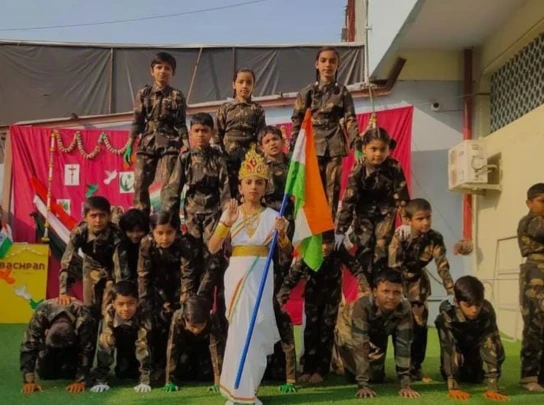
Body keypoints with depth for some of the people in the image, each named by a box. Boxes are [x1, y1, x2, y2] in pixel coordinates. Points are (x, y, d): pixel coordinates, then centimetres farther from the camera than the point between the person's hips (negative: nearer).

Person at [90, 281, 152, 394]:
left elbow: (143, 346, -40)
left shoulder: (143, 318, -40)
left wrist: (144, 381, -42)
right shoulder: (109, 314, -35)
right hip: (122, 345, 1)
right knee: (121, 373, -13)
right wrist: (101, 380, -34)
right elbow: (105, 344, -34)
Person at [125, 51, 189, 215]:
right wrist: (129, 146, 5)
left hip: (170, 144, -2)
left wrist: (186, 147, -8)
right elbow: (137, 122, 9)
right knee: (139, 184, 0)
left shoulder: (177, 96, 3)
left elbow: (181, 124, 2)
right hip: (147, 143, 2)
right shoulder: (143, 94, 8)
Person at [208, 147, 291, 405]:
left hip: (260, 276, -1)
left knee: (252, 329, -2)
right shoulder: (231, 213, 5)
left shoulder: (272, 215, 3)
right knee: (239, 330, 6)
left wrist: (282, 234, -14)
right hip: (236, 275, 1)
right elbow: (213, 248, -3)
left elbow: (286, 255, 5)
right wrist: (226, 223, -17)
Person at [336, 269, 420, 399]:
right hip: (350, 328, -3)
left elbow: (403, 346, -32)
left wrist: (406, 384, -37)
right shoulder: (362, 306, -44)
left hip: (378, 334, 3)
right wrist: (363, 385, -48)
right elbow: (360, 345, -45)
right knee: (353, 375, -6)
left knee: (377, 378, 3)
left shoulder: (404, 309, -34)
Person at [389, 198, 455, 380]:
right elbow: (393, 265, -28)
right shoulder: (400, 234, -27)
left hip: (418, 280, 2)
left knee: (419, 323, -3)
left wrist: (452, 293, -31)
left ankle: (415, 367, 11)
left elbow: (443, 267, -23)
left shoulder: (435, 238, -21)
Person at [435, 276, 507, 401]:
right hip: (455, 339, -1)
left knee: (475, 378, -14)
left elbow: (491, 345, -40)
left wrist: (493, 387, -46)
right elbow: (448, 348, -44)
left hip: (474, 342, 1)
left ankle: (469, 368, 20)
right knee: (452, 375, -15)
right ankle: (457, 370, 19)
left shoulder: (487, 311, -37)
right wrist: (453, 387, -49)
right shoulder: (447, 312, -41)